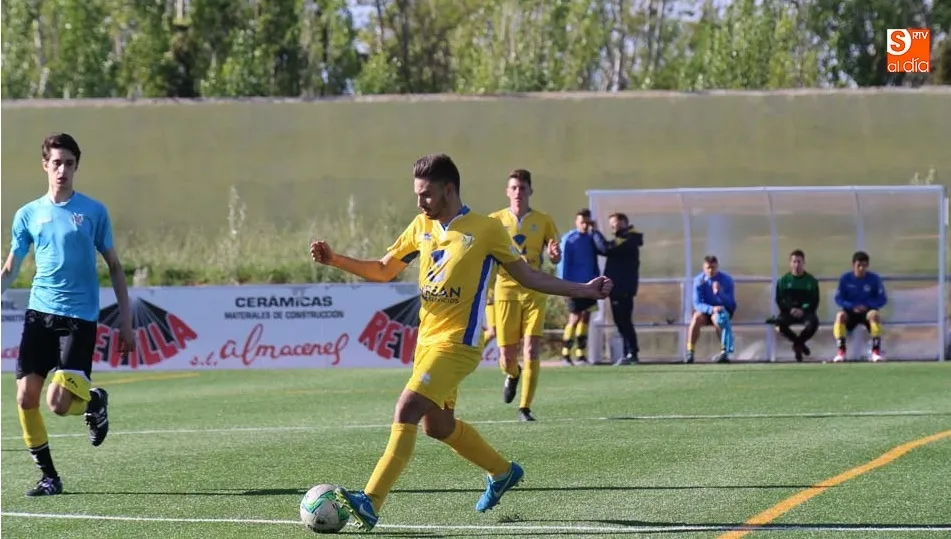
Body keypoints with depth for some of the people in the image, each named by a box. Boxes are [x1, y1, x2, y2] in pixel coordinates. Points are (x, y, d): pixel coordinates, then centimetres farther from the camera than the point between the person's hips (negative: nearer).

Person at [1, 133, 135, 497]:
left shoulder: (94, 212, 2)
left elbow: (114, 267, 7)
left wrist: (126, 322, 3)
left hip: (80, 318, -3)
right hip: (39, 314, 3)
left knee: (58, 403, -16)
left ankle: (94, 401, 19)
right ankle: (48, 476, 10)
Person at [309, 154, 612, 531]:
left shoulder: (486, 230, -6)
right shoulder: (421, 227, 10)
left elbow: (528, 277, 3)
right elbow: (382, 271, 18)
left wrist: (583, 290, -3)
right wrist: (335, 260, 4)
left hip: (457, 343, -8)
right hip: (427, 340, 8)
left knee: (406, 410, -20)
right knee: (437, 425, 16)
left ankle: (371, 504, -25)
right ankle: (502, 471, 40)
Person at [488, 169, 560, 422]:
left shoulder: (543, 221, 6)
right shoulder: (495, 220, 5)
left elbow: (555, 258, 11)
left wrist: (554, 254, -13)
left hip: (534, 292, 0)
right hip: (506, 290, 0)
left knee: (531, 351, -12)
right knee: (507, 357, 1)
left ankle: (525, 408, -7)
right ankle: (512, 374, 39)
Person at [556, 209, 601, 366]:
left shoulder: (591, 239, 9)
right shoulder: (569, 240, -8)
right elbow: (563, 263, -10)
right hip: (575, 286, -6)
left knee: (585, 318, 7)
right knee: (575, 318, -5)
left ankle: (581, 354, 13)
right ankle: (565, 354, 3)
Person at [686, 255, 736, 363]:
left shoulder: (727, 280, -11)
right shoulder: (699, 280, -8)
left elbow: (731, 304, -15)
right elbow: (697, 304, -13)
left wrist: (719, 293, -34)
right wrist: (712, 309, -32)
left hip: (723, 310, -2)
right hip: (706, 310, 2)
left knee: (717, 318, -36)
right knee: (697, 317, -31)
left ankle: (724, 352, -35)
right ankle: (690, 353, -32)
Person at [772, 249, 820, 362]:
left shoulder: (811, 281, 3)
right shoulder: (783, 280, 4)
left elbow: (815, 302, 1)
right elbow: (779, 300, 1)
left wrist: (803, 310, -17)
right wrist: (790, 309, -17)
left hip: (805, 312, -1)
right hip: (788, 311, 1)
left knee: (813, 322, -35)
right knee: (779, 322, -32)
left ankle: (797, 343, -3)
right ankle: (799, 343, -5)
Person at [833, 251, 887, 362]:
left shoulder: (874, 278, -3)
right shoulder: (845, 278, -1)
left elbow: (882, 299, -4)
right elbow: (838, 299, -1)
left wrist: (867, 306, -19)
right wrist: (852, 307, -19)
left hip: (868, 311, -1)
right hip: (850, 311, 1)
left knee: (874, 314, -36)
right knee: (840, 315, -32)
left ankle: (876, 351, -34)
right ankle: (841, 352, -33)